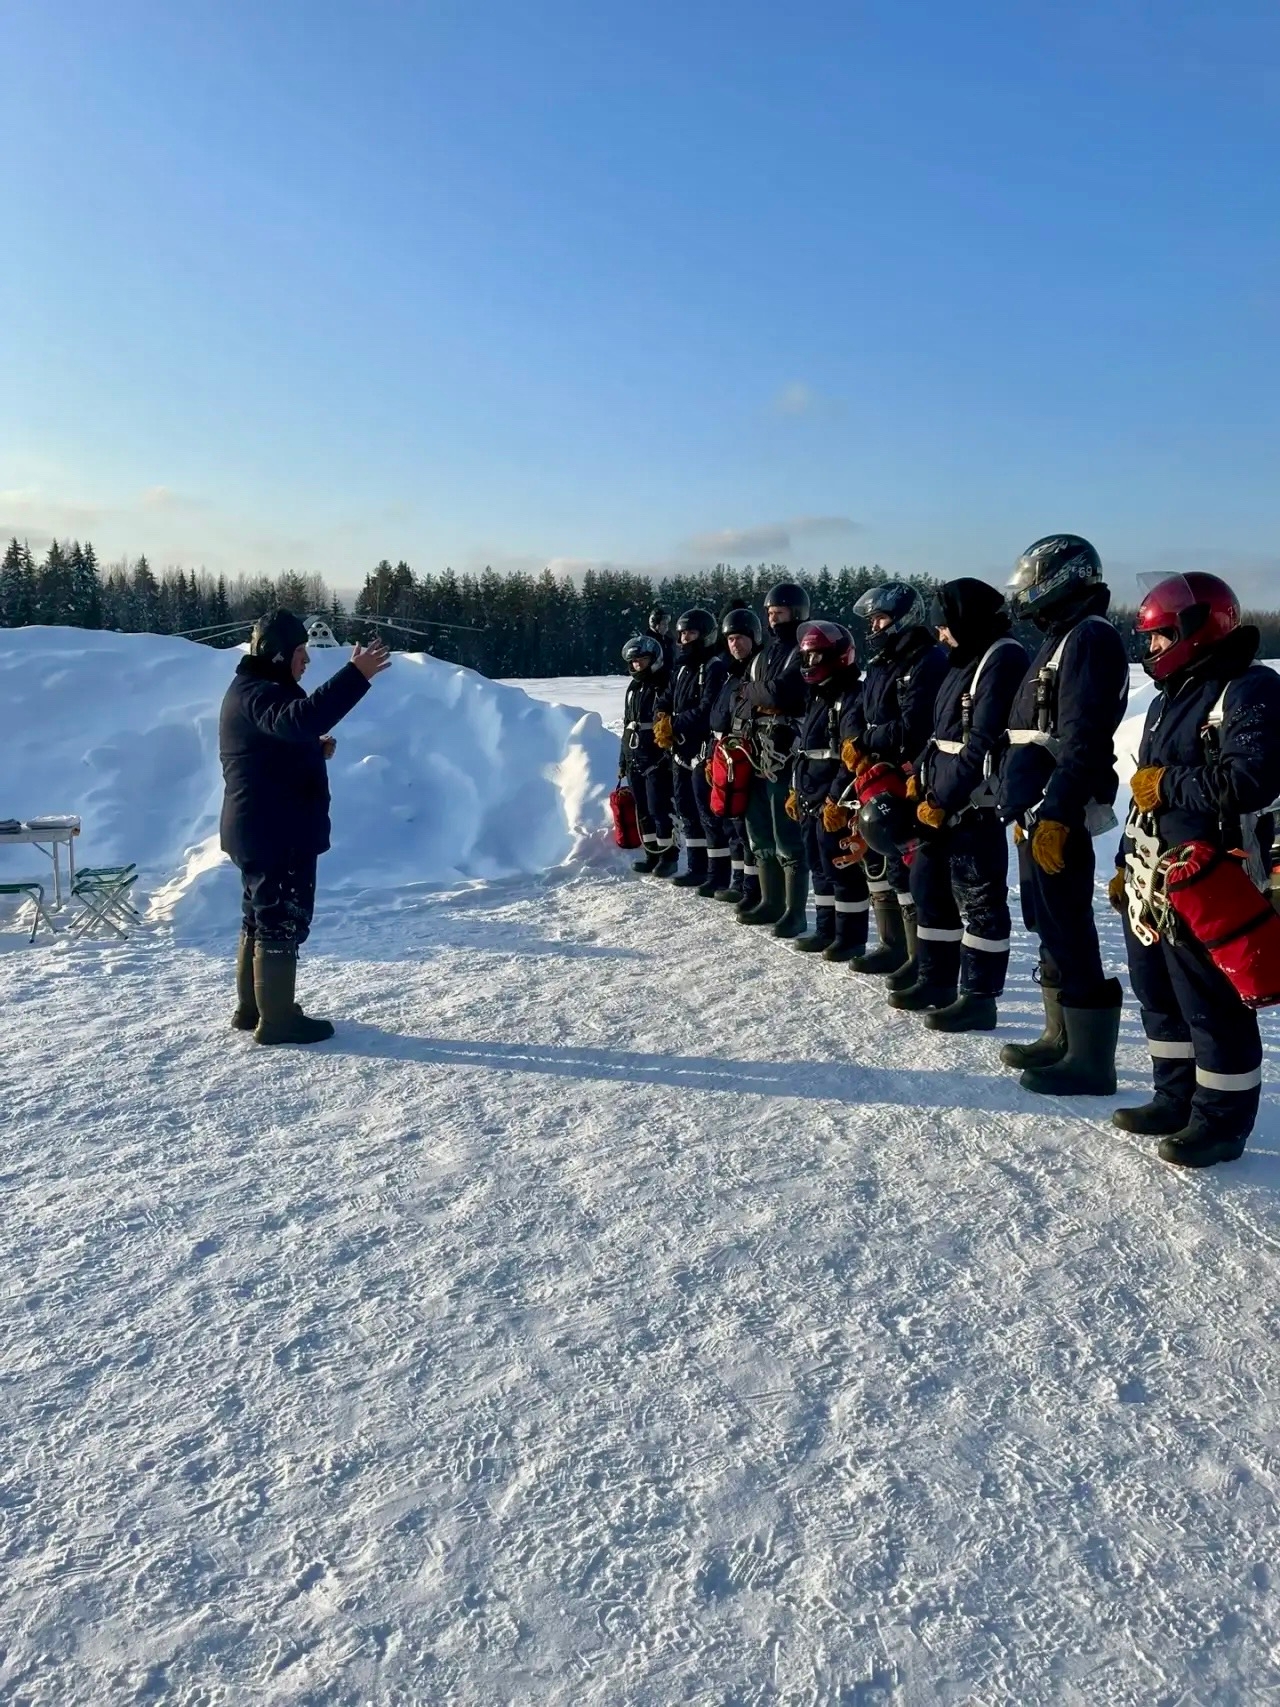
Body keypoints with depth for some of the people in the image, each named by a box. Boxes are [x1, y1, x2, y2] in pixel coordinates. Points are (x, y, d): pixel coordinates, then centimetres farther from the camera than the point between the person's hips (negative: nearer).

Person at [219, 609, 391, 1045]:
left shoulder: (257, 690, 17)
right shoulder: (255, 693, -18)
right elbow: (300, 718, -39)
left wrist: (316, 748, 7)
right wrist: (356, 676, -44)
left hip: (264, 830, 11)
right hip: (274, 833, -11)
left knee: (262, 919, 18)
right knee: (282, 922, -4)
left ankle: (252, 1008, 29)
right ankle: (278, 1019, 3)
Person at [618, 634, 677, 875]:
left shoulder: (665, 686, -8)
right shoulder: (633, 688, 16)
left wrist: (670, 755, -19)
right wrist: (623, 760, 21)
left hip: (657, 760, -8)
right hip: (634, 759, 8)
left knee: (658, 808, -8)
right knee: (642, 809, 10)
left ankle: (668, 856, 1)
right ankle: (651, 853, 19)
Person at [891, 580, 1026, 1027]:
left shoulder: (1003, 658, -13)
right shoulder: (966, 659, 19)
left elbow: (983, 745, -20)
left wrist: (943, 798, -19)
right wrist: (921, 776, 9)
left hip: (975, 805, -11)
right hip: (941, 801, 11)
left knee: (979, 898, -4)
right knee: (930, 886, 15)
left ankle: (979, 997, 4)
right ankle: (936, 981, 26)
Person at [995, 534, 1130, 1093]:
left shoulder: (1090, 638, -12)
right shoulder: (1061, 639, 21)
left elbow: (1082, 742, -21)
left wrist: (1055, 815, -25)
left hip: (1060, 817, -11)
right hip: (1038, 814, 11)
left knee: (1069, 934, -8)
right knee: (1050, 929, 16)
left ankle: (1090, 1062, -1)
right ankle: (1061, 1037, 27)